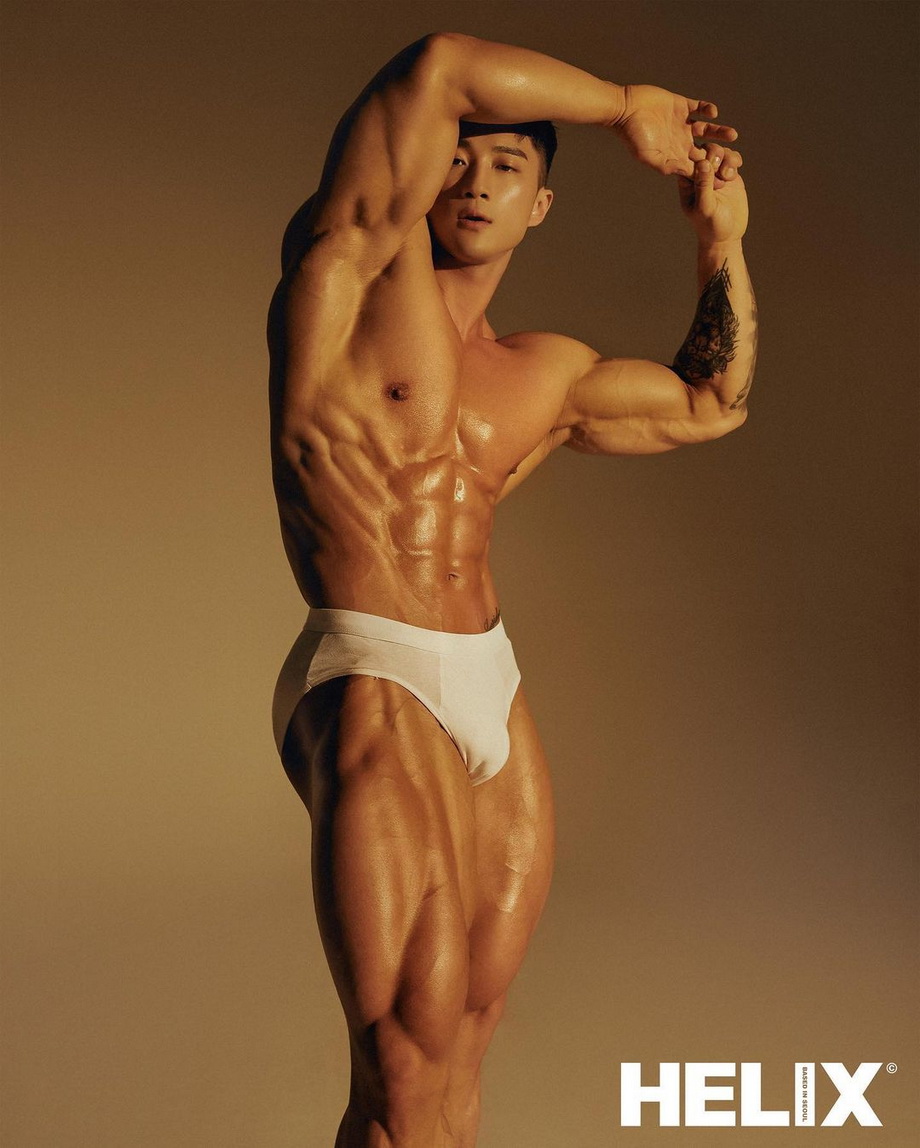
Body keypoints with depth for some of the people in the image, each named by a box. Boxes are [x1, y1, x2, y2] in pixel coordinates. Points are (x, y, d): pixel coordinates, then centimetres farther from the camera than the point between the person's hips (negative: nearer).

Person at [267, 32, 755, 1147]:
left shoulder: (548, 375, 19)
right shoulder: (355, 261, 0)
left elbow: (712, 403, 33)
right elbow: (439, 65, -12)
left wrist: (722, 238, 22)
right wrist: (627, 109, 1)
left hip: (497, 695, 7)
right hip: (376, 689, -7)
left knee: (461, 1050, 9)